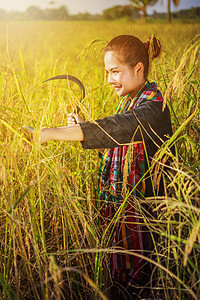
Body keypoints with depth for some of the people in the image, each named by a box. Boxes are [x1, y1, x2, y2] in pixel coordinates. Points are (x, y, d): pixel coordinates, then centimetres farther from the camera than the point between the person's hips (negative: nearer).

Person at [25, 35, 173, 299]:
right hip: (119, 206, 8)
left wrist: (50, 134, -39)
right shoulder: (129, 101, 10)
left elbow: (110, 130, -35)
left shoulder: (153, 107, -20)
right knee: (119, 273, 17)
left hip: (140, 211, -8)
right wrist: (82, 128, -1)